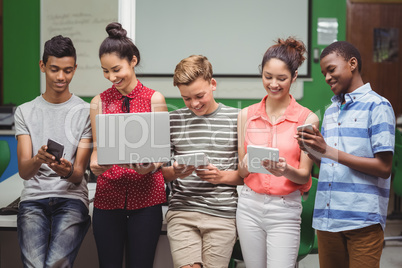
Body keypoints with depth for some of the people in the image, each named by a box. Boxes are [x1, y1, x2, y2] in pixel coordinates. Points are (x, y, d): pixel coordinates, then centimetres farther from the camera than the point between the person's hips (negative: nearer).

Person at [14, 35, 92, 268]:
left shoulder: (86, 112, 6)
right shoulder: (25, 112, 11)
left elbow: (79, 175, 1)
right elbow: (24, 172, 1)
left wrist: (67, 171, -24)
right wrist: (38, 160, -23)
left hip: (72, 199, -1)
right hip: (34, 199, 2)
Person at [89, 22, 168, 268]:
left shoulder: (154, 99, 3)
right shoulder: (99, 102, 8)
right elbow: (97, 148, 11)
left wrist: (151, 166, -18)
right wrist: (95, 165, -11)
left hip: (146, 195, -2)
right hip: (108, 194, 2)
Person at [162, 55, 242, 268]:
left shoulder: (236, 119, 4)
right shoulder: (173, 120, 8)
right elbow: (161, 171, 12)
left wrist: (222, 176, -11)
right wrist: (175, 172, -9)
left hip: (222, 213, 0)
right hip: (181, 211, 1)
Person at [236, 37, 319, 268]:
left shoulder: (307, 118, -2)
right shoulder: (246, 115, 6)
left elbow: (304, 175, -2)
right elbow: (241, 171, 8)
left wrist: (286, 170, -23)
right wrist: (247, 163, -15)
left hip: (285, 211, -2)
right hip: (250, 206, 3)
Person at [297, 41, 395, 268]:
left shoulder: (377, 106, -5)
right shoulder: (331, 111, 17)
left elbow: (384, 168, -12)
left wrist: (328, 151, -15)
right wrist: (311, 150, -1)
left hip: (363, 220, -6)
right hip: (326, 217, 6)